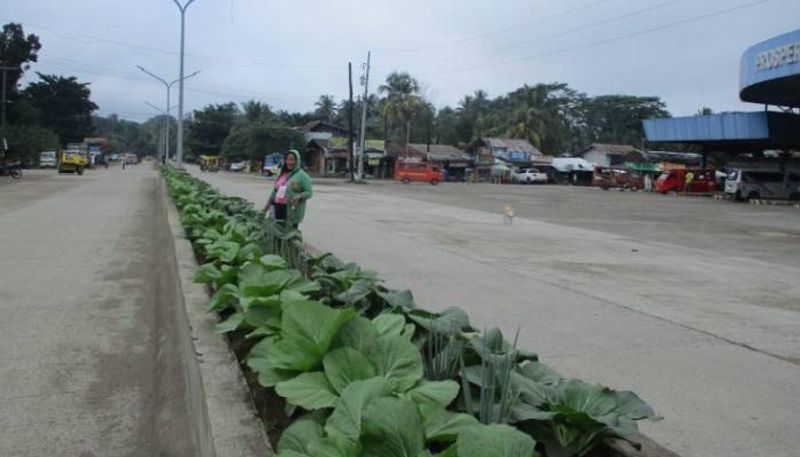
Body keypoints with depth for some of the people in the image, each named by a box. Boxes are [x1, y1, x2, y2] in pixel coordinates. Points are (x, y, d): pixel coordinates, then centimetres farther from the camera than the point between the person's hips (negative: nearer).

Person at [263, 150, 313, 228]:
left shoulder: (302, 175, -2)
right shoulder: (281, 174, 17)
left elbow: (309, 192, -5)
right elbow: (274, 190, 22)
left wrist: (299, 196, -23)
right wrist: (267, 204, 19)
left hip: (292, 211, -6)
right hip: (278, 209, 6)